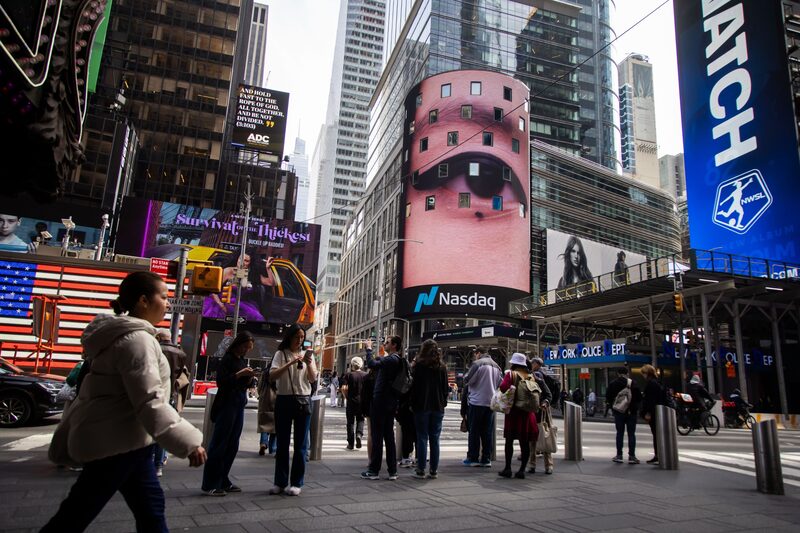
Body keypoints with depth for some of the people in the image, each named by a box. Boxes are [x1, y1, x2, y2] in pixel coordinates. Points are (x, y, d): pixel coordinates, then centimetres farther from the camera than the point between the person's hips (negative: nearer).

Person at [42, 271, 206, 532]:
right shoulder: (137, 339, -20)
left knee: (150, 508, 14)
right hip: (116, 443, -10)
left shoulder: (118, 336, 13)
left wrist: (66, 438, 22)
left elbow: (95, 391, 17)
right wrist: (189, 442, -24)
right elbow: (150, 402, -26)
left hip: (117, 440, 10)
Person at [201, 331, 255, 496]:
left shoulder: (242, 361, 15)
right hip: (227, 404, -8)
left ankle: (223, 481, 18)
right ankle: (210, 485, 1)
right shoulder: (227, 359, -8)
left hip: (239, 405, 8)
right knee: (219, 445, -5)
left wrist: (249, 378, 0)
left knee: (232, 446, 10)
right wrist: (240, 374, -21)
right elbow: (221, 382, -15)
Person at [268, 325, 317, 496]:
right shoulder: (281, 354, 3)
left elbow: (313, 379, 0)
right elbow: (272, 376, -11)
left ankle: (297, 483, 11)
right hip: (283, 400, -1)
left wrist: (309, 363, -17)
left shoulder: (307, 354, 9)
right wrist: (291, 363, -22)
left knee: (300, 443, 3)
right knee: (282, 443, 6)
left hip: (303, 400, 1)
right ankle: (280, 482, 16)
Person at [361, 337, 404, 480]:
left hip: (380, 401, -9)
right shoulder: (398, 360, 12)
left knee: (376, 436, -1)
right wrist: (378, 357, 13)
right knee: (389, 436, 12)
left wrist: (369, 349, -11)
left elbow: (371, 364, -25)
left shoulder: (391, 359, -17)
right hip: (391, 403, 9)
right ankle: (392, 471, 15)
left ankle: (374, 470, 5)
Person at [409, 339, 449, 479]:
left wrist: (413, 404, 1)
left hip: (422, 406, -3)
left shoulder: (419, 365, -7)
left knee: (422, 438, 1)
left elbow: (415, 386, -7)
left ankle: (421, 470, 3)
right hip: (438, 407, 3)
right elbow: (445, 387, 7)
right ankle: (434, 470, 10)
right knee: (435, 439, 7)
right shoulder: (442, 367, 6)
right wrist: (443, 402, 14)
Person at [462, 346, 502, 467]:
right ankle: (486, 459, 13)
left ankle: (472, 458, 7)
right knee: (487, 432, 11)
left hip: (477, 401, -5)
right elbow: (500, 383, 15)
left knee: (474, 431, 3)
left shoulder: (477, 364, -10)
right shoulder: (496, 366, 10)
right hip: (491, 403, 6)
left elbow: (467, 380, -9)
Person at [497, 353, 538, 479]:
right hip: (528, 413, 3)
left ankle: (508, 469, 5)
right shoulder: (531, 377, 7)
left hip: (513, 411, -3)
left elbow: (503, 387, -20)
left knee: (509, 440, 5)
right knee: (525, 442, 7)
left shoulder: (511, 374, -5)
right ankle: (522, 470, 8)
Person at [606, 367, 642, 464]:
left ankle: (619, 455, 10)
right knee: (631, 434, 5)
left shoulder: (612, 384, -3)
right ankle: (631, 456, 3)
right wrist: (634, 406, 11)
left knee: (620, 433, 9)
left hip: (618, 412, 1)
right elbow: (639, 398, -6)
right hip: (631, 412, -1)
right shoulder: (633, 384, -7)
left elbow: (608, 398, -1)